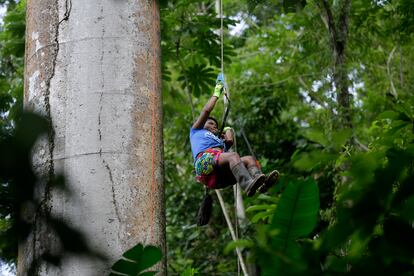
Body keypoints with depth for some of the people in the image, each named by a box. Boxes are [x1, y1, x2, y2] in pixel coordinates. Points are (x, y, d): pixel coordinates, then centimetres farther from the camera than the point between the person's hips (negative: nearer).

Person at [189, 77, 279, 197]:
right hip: (204, 159, -5)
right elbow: (206, 111, 28)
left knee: (249, 159, -20)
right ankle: (249, 185, -63)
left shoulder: (220, 141, 46)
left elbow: (230, 140, 22)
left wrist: (227, 129, 40)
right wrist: (216, 93, 40)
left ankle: (261, 182, -53)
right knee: (233, 156, -34)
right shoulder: (196, 131, 36)